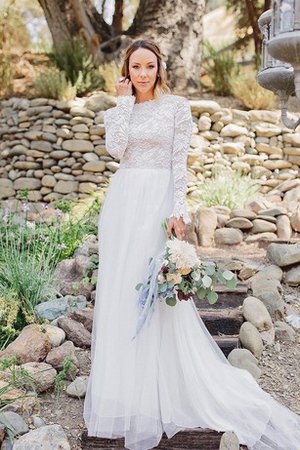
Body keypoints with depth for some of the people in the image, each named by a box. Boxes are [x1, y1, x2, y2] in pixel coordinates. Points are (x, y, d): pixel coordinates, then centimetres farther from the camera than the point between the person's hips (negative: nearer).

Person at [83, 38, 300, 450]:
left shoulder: (177, 106, 1)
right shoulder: (119, 109, 12)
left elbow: (180, 163, -4)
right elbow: (115, 149, -6)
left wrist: (178, 210, -12)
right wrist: (125, 101, -2)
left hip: (157, 200, -4)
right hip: (121, 200, 4)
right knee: (119, 288, 7)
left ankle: (159, 384, 13)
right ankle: (124, 380, 24)